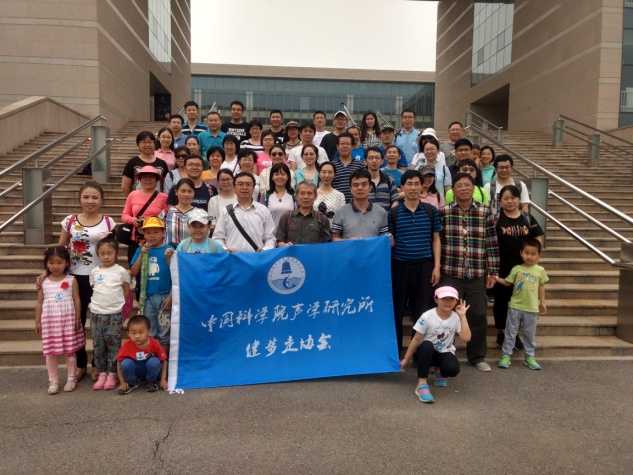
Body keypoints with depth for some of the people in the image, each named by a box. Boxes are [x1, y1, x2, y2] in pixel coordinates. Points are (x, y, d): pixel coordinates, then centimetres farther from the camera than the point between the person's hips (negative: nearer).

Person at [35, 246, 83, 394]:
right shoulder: (43, 282, 5)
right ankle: (53, 380, 18)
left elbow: (77, 300, -1)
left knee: (70, 349, 5)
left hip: (68, 319, -2)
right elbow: (39, 303, 9)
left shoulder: (71, 280, -1)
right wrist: (38, 322, 7)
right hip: (49, 319, 2)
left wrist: (77, 319, -5)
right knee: (50, 351, 6)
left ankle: (71, 378, 18)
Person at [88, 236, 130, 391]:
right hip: (96, 314, 3)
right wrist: (100, 302, 4)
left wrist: (116, 303, 3)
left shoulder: (121, 272, -2)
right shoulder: (94, 272, 6)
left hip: (114, 314, -3)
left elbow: (126, 292, 5)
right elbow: (94, 290, 14)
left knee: (114, 345, 1)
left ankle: (112, 374, 12)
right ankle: (102, 373, 20)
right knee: (98, 346, 9)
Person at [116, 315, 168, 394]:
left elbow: (164, 361, -12)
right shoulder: (127, 345, -21)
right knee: (125, 363, -29)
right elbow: (119, 362, -11)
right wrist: (122, 382, -12)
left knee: (154, 361, -32)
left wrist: (163, 379, -16)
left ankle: (151, 382, -3)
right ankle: (132, 383, -1)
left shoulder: (155, 344, -22)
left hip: (150, 370, -1)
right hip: (134, 370, 1)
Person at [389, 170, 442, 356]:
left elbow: (436, 240, 8)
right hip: (399, 266, -1)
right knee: (396, 311, 6)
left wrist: (437, 266, 2)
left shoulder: (431, 211, 5)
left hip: (424, 266, 1)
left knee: (423, 311, 5)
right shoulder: (393, 212, 1)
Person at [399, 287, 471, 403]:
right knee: (427, 345, -39)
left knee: (453, 369, -31)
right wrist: (406, 359, -7)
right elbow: (416, 340, -10)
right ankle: (421, 384, -33)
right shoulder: (427, 316, -15)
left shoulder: (456, 318, -8)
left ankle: (438, 370, 10)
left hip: (445, 353, 2)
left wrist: (462, 316, -20)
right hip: (427, 352, -2)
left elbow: (466, 338, -22)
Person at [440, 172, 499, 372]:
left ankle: (477, 357, 28)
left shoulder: (485, 212, 3)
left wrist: (493, 272, 2)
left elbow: (492, 244, 5)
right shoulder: (443, 212, -1)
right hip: (450, 274, -1)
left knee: (478, 316, 10)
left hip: (477, 275, 2)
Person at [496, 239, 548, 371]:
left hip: (532, 308, 1)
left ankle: (529, 357, 24)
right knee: (510, 332, 6)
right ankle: (506, 356, 13)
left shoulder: (540, 270, 0)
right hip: (515, 306, 0)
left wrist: (542, 302, 10)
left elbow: (541, 286, 8)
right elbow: (507, 283, 5)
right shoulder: (516, 269, -2)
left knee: (530, 334, 11)